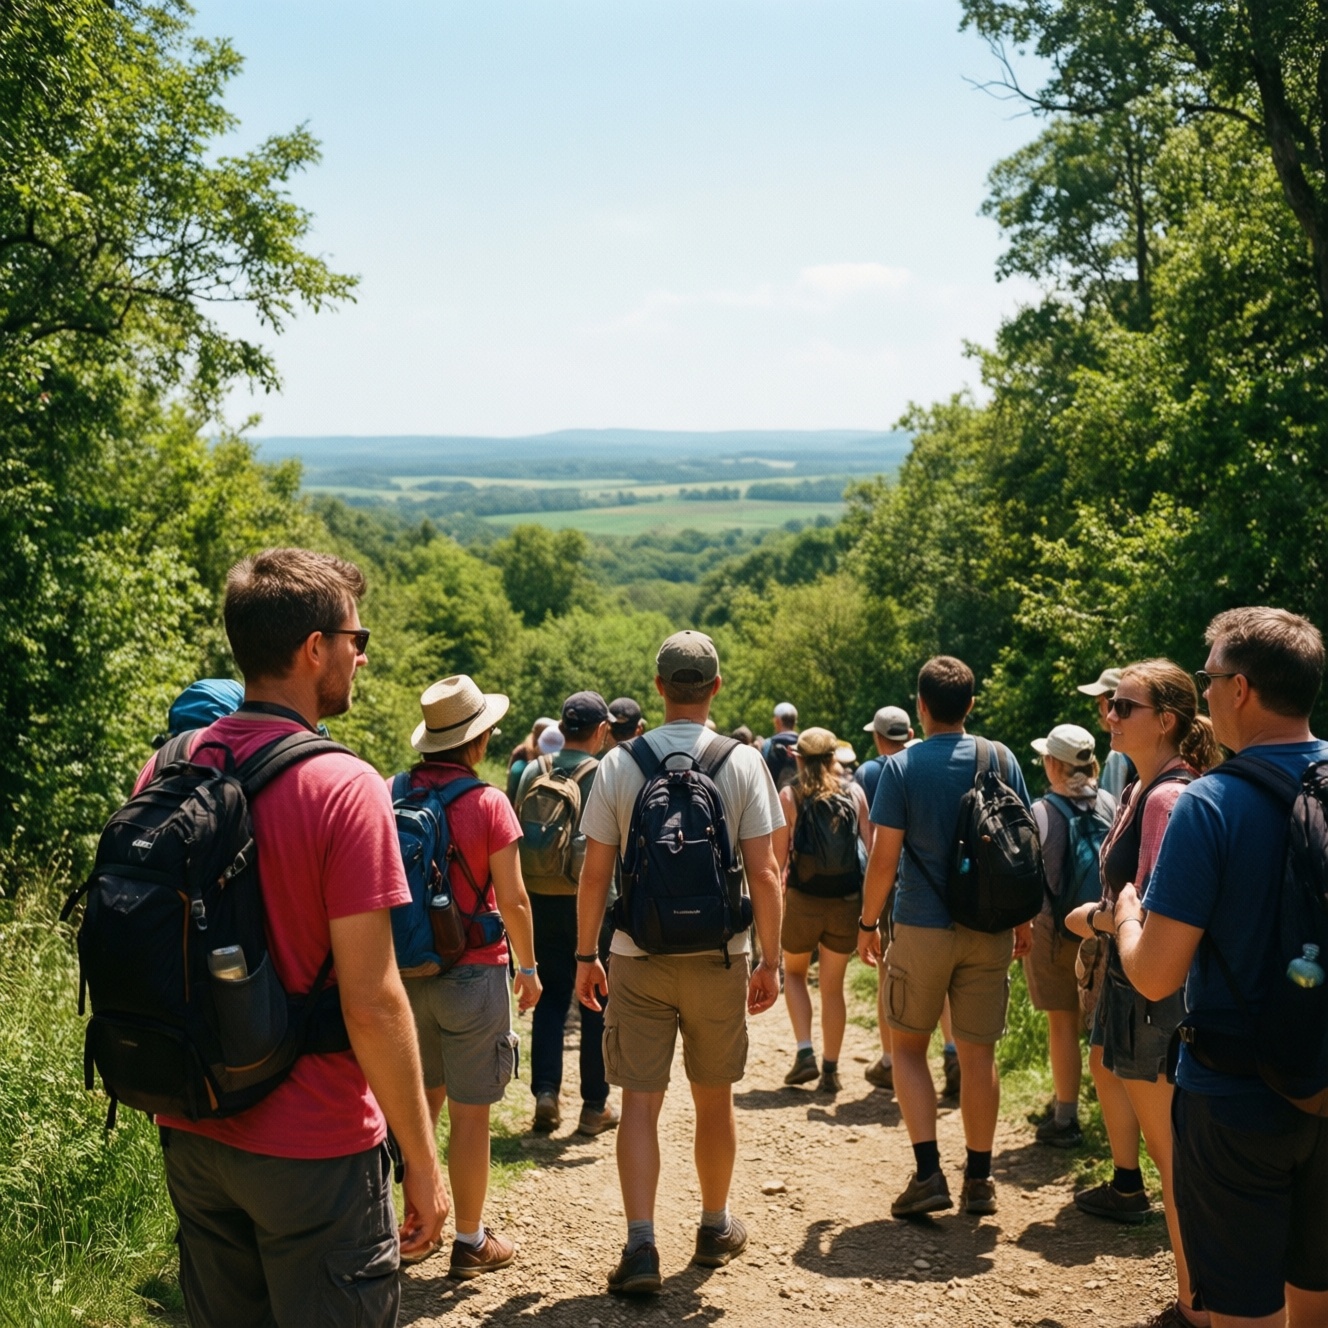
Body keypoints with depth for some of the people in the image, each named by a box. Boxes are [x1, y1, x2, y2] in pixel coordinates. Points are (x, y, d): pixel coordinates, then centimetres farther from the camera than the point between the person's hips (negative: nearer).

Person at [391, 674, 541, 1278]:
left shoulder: (392, 794, -1)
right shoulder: (487, 803, -13)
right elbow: (512, 900, -11)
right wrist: (528, 967, 4)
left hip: (406, 972, 5)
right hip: (472, 972, -5)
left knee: (419, 1101, 19)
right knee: (469, 1114, 6)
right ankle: (470, 1241, 17)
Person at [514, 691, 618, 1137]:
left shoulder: (534, 772, 1)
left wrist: (524, 891, 16)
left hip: (542, 898, 3)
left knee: (551, 996, 14)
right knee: (597, 1003, 7)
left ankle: (545, 1092, 5)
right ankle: (594, 1104, 13)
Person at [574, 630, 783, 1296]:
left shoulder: (619, 763, -3)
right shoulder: (743, 762, -5)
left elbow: (594, 873, -2)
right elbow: (763, 873, -7)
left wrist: (585, 955, 8)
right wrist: (771, 960, 2)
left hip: (638, 958, 0)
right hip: (719, 955, 0)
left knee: (640, 1101, 5)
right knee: (714, 1098, 15)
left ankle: (640, 1246, -4)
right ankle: (715, 1228, 31)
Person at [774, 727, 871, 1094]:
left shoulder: (790, 796, -6)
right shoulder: (854, 793, 0)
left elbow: (779, 853, -9)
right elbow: (871, 846, -1)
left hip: (803, 899, -2)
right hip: (847, 901, 2)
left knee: (794, 973, 21)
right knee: (833, 986, 13)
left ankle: (805, 1053, 7)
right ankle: (830, 1070, 16)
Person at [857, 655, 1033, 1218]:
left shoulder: (901, 767, -9)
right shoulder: (1001, 759, 0)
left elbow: (884, 859, -11)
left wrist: (867, 923, 1)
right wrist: (1023, 920, 14)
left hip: (922, 926, -3)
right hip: (989, 929, 3)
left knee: (909, 1046, 11)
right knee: (978, 1053, 11)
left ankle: (928, 1172, 2)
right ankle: (979, 1180, 16)